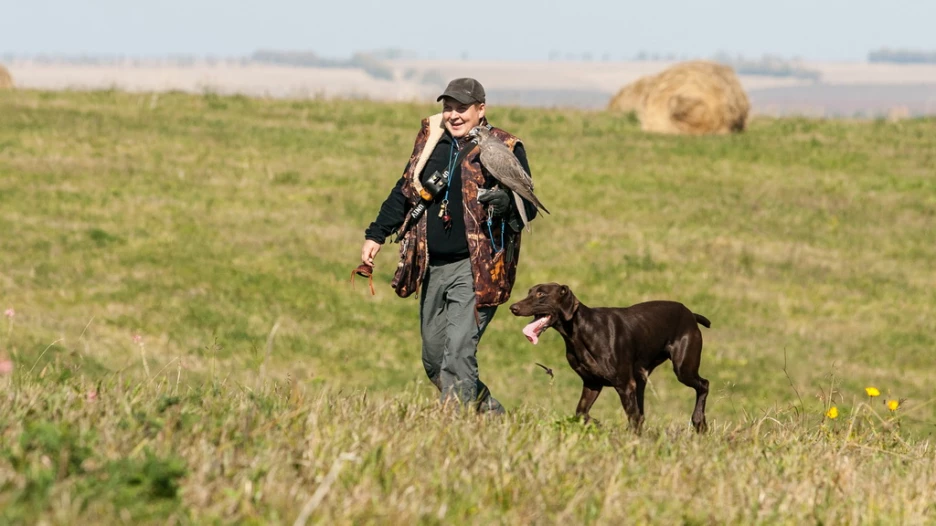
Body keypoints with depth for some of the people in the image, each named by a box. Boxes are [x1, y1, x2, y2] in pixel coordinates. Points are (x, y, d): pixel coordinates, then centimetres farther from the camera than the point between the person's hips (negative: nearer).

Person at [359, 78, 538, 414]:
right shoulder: (430, 141, 10)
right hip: (433, 269, 6)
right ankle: (491, 414, 28)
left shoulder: (504, 149, -4)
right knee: (433, 359, 12)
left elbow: (528, 208, -6)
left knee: (458, 353, -17)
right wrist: (376, 236, 18)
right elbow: (404, 193, 21)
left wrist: (506, 202, -28)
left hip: (476, 269, -6)